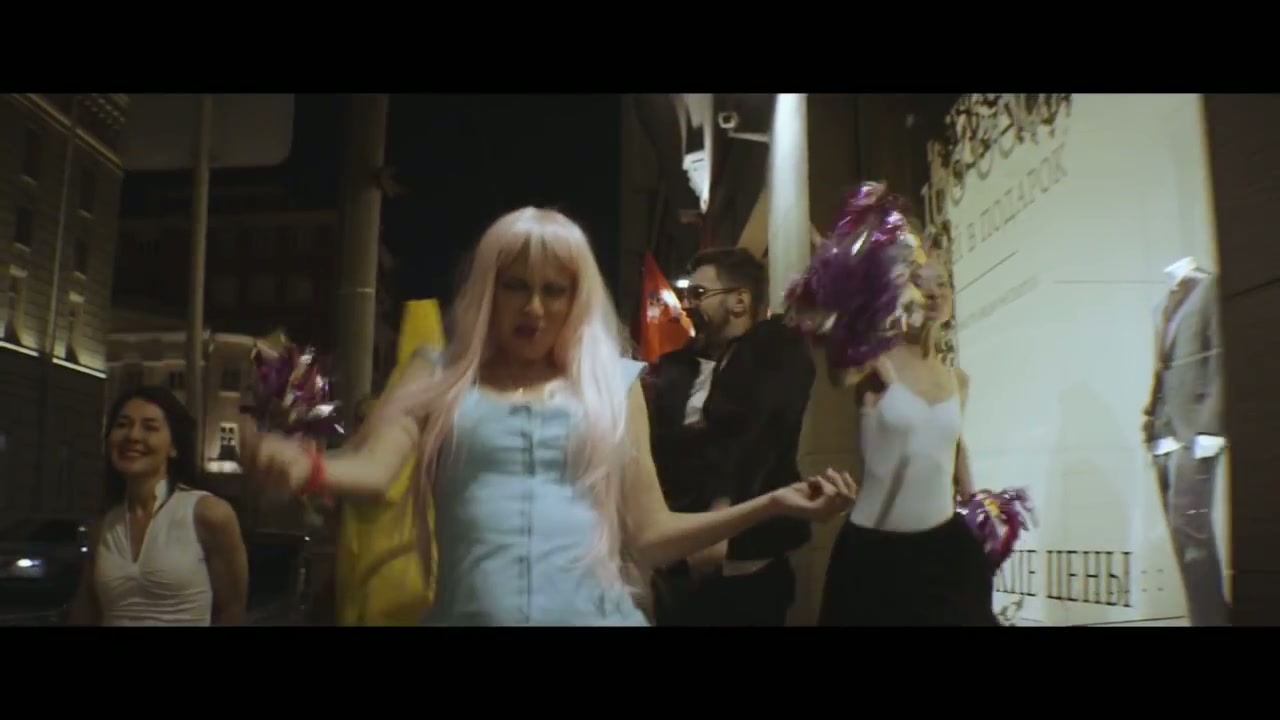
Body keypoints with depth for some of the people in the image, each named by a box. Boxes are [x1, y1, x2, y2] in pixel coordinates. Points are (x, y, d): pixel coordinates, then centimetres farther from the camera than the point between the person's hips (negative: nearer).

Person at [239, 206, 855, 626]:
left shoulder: (614, 384, 8)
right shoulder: (438, 376, 7)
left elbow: (649, 536, 8)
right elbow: (371, 468, -9)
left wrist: (771, 504, -1)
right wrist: (306, 467, -30)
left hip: (594, 614, 1)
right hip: (470, 614, 0)